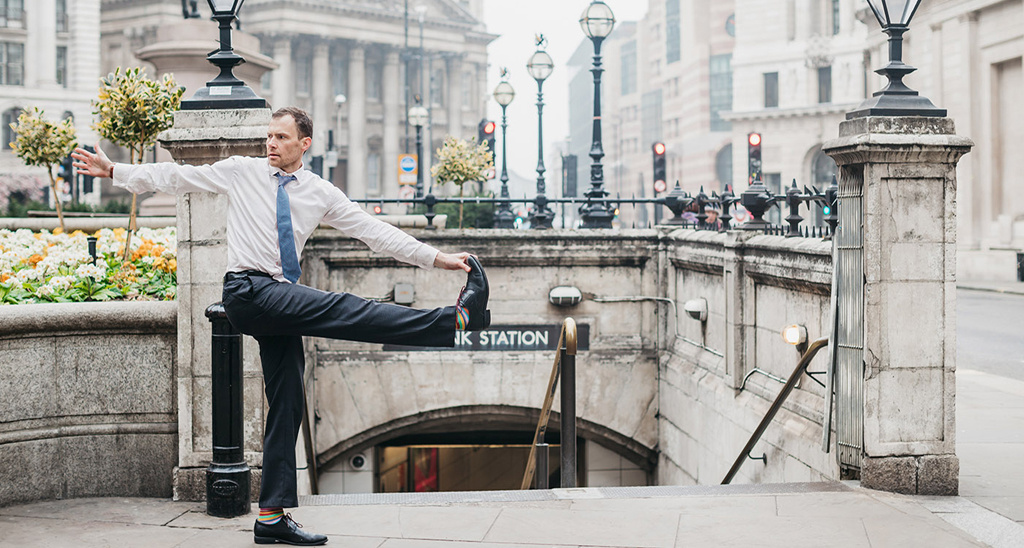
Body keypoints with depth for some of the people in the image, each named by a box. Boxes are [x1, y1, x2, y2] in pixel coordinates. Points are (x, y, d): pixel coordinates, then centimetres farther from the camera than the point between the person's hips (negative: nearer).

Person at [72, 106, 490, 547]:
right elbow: (177, 177, 7)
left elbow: (373, 231, 7)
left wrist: (436, 258, 1)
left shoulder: (320, 193, 11)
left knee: (287, 405, 4)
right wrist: (114, 171, 3)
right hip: (248, 292, -6)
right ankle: (456, 318, -36)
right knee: (342, 309, -24)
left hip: (281, 303, 6)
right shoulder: (241, 172, 5)